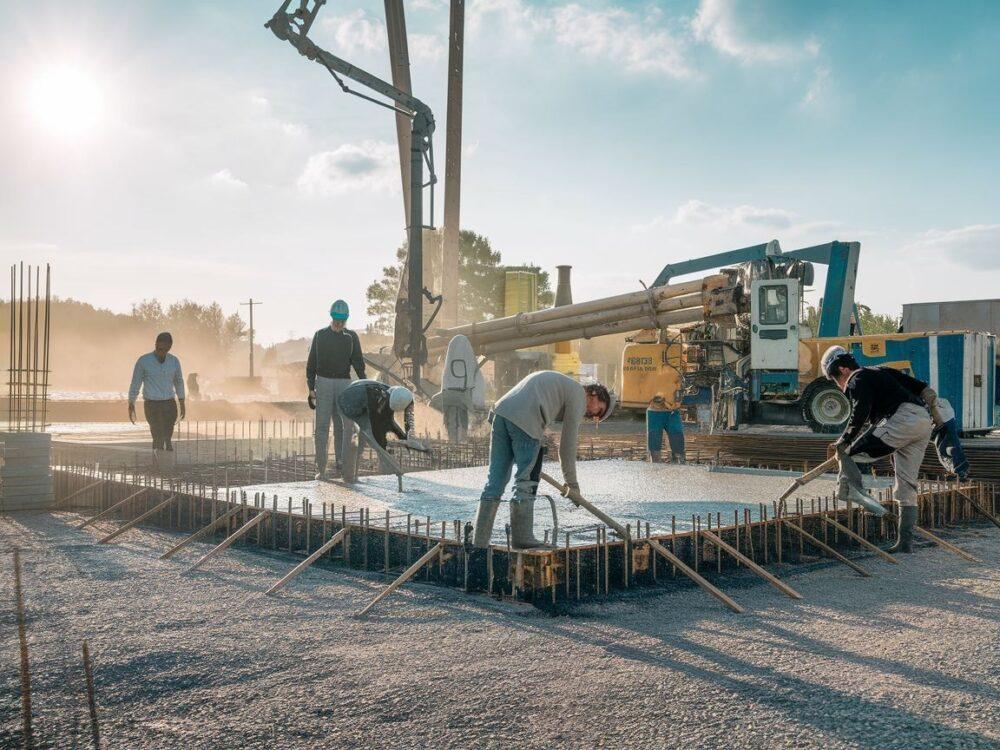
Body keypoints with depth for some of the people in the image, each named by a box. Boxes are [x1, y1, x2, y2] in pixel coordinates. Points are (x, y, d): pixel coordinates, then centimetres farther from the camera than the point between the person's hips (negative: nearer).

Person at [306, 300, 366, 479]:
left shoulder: (351, 337, 6)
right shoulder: (320, 335, 4)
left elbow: (358, 363, 3)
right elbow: (311, 363, 4)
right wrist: (311, 388, -4)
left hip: (344, 384, 1)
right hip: (323, 383, -1)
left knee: (342, 426, 1)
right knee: (322, 427, -5)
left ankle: (340, 460, 10)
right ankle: (321, 469, -6)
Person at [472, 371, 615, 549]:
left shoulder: (557, 382, 34)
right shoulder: (578, 395, 8)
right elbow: (568, 443, 7)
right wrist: (572, 483, 16)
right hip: (524, 421, -8)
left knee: (496, 480, 8)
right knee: (526, 482, 3)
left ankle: (480, 541, 8)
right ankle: (522, 537, 8)